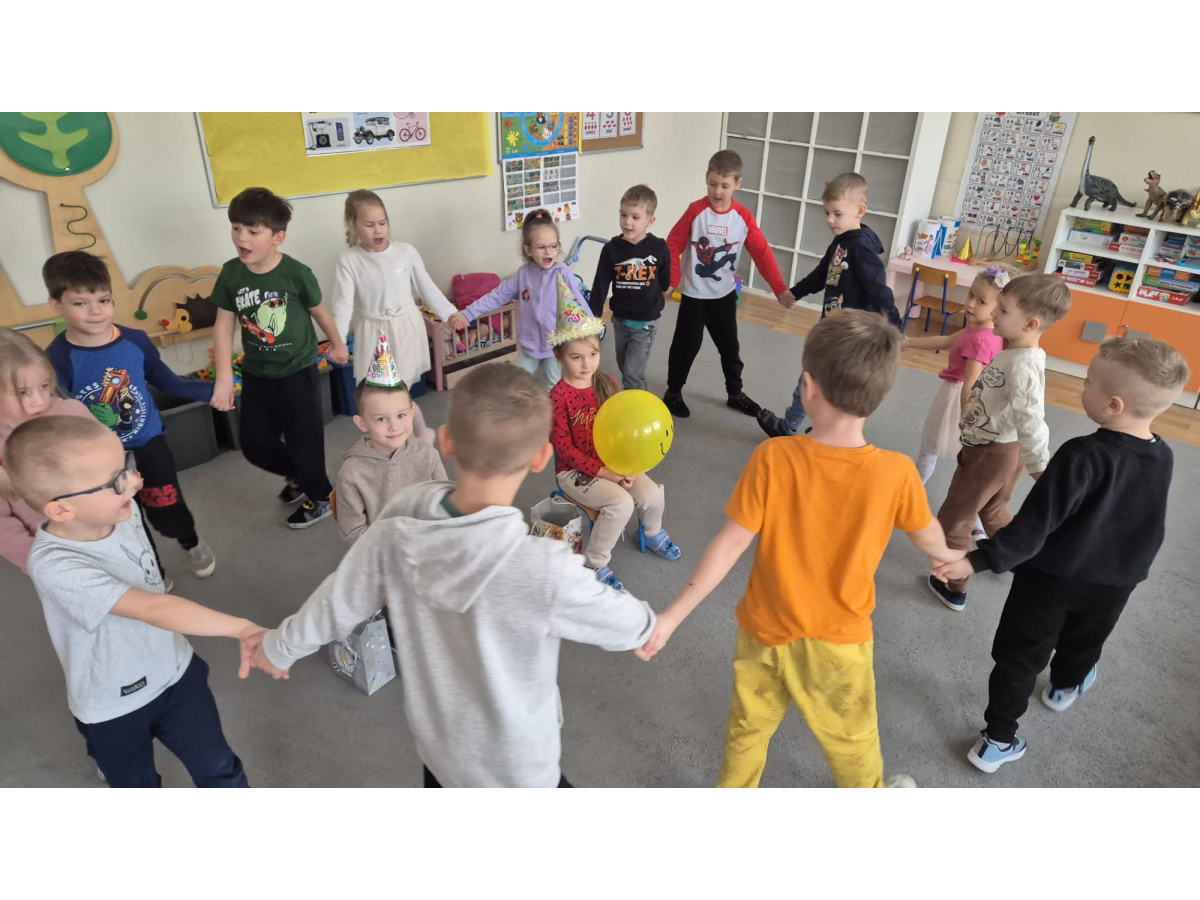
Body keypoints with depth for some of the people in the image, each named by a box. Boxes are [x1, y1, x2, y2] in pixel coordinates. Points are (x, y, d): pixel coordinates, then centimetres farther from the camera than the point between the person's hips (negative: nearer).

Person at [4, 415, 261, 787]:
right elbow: (153, 607, -43)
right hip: (114, 707, -4)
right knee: (136, 789, 22)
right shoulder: (56, 566, -33)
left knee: (220, 770, 15)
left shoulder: (122, 511, -14)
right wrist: (241, 628, -52)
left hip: (175, 670, 4)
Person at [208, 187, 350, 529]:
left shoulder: (296, 273, -19)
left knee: (304, 442, 6)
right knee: (255, 445, 12)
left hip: (298, 372, -4)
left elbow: (318, 311, -1)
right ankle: (299, 477, 41)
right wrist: (224, 379, -11)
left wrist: (337, 344, 15)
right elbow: (223, 326, -6)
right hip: (256, 375, 4)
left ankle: (320, 497, 32)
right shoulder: (231, 274, -10)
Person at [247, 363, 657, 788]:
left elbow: (338, 602, -6)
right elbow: (624, 624, -18)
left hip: (436, 741, 5)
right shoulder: (546, 571, -37)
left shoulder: (397, 525, -22)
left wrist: (280, 646, 15)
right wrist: (644, 625, 7)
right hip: (515, 768, -4)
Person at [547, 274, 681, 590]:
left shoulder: (608, 384, 0)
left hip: (614, 463, 5)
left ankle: (652, 532, 24)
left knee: (653, 496, -14)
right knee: (621, 502, -28)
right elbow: (563, 448, -16)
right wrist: (604, 473, -21)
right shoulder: (558, 396, -17)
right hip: (574, 470, -5)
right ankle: (593, 563, -6)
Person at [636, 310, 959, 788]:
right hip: (838, 640, 0)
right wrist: (948, 555, 24)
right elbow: (928, 537, -1)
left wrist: (671, 615, -12)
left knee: (748, 728, 24)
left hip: (765, 629, 0)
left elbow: (731, 544, -21)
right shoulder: (896, 473, -21)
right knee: (851, 737, 27)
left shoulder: (772, 458, -25)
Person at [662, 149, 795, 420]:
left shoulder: (743, 217, -6)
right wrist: (670, 280, -16)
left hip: (724, 294, 3)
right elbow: (673, 245, -9)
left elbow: (762, 253, -5)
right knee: (686, 345, 6)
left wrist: (779, 288, -11)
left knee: (729, 346, 14)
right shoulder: (695, 210, -13)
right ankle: (673, 392, 23)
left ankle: (735, 393, 30)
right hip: (693, 294, -3)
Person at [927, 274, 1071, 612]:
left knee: (952, 521, 6)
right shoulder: (1013, 353, 1)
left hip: (991, 454, -10)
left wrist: (1041, 471, -30)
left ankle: (954, 588, 23)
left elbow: (1030, 421, -31)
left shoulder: (1023, 365, -29)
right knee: (992, 512, 31)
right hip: (998, 449, 10)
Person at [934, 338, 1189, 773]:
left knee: (1018, 657, 8)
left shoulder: (1083, 456, -30)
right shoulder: (1163, 456, -9)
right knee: (1082, 644, 31)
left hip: (1050, 578, -6)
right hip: (1114, 584, 6)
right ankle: (1064, 688, 59)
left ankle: (999, 741, 16)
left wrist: (977, 561, -29)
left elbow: (1034, 525, -31)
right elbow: (1153, 526, 8)